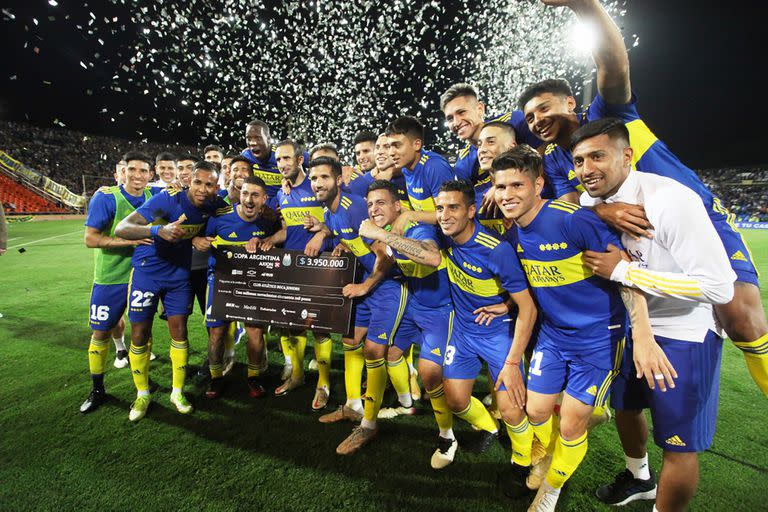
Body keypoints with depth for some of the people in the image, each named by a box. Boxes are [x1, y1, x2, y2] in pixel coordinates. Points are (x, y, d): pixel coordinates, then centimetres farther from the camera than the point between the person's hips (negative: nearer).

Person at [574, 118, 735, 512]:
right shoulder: (590, 202, -7)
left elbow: (719, 287, -28)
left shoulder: (670, 199, -27)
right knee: (624, 405, 24)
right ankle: (639, 478, 52)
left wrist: (623, 270, -28)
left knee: (679, 444, 4)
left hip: (685, 332, -7)